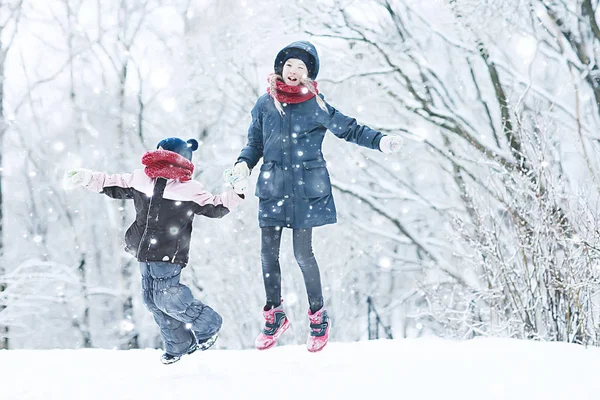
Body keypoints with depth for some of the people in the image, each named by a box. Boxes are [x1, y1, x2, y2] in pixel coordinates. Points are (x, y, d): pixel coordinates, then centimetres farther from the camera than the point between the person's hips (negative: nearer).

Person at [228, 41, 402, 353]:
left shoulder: (317, 107, -2)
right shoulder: (265, 105, 6)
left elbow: (349, 129, 2)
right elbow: (254, 143, 15)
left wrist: (381, 141, -12)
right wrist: (244, 164, -5)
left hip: (305, 189, -3)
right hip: (272, 187, 3)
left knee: (303, 253, -3)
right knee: (268, 253, 3)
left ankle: (318, 316, 16)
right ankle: (274, 316, 21)